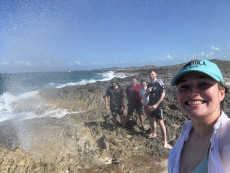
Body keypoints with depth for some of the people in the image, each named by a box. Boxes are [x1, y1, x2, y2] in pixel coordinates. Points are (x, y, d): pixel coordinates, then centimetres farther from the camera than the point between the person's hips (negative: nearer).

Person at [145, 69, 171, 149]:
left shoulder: (159, 83, -10)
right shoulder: (149, 85, 9)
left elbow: (163, 95, -14)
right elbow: (146, 96, 15)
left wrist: (156, 105, -17)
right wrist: (147, 91, -8)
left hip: (158, 106, -7)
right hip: (150, 106, 7)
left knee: (161, 123, -7)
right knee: (152, 121, 19)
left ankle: (165, 141, -3)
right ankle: (154, 133, 40)